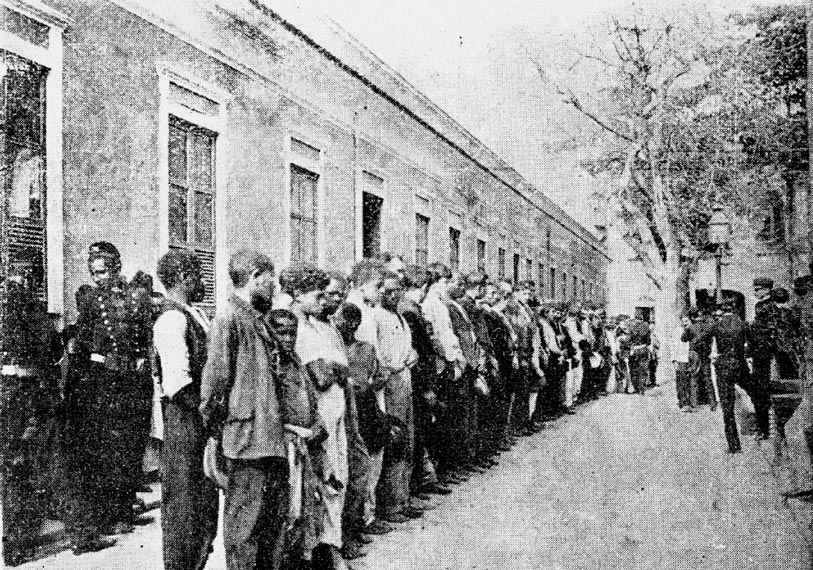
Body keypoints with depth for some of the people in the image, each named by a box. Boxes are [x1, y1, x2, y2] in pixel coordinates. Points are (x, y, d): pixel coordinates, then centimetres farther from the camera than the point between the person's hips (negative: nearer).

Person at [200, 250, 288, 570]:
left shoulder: (257, 319, 18)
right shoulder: (230, 318, -12)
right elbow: (215, 376, -15)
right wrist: (213, 425, -12)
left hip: (271, 436, 9)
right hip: (248, 435, -9)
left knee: (276, 514, 16)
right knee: (245, 519, 0)